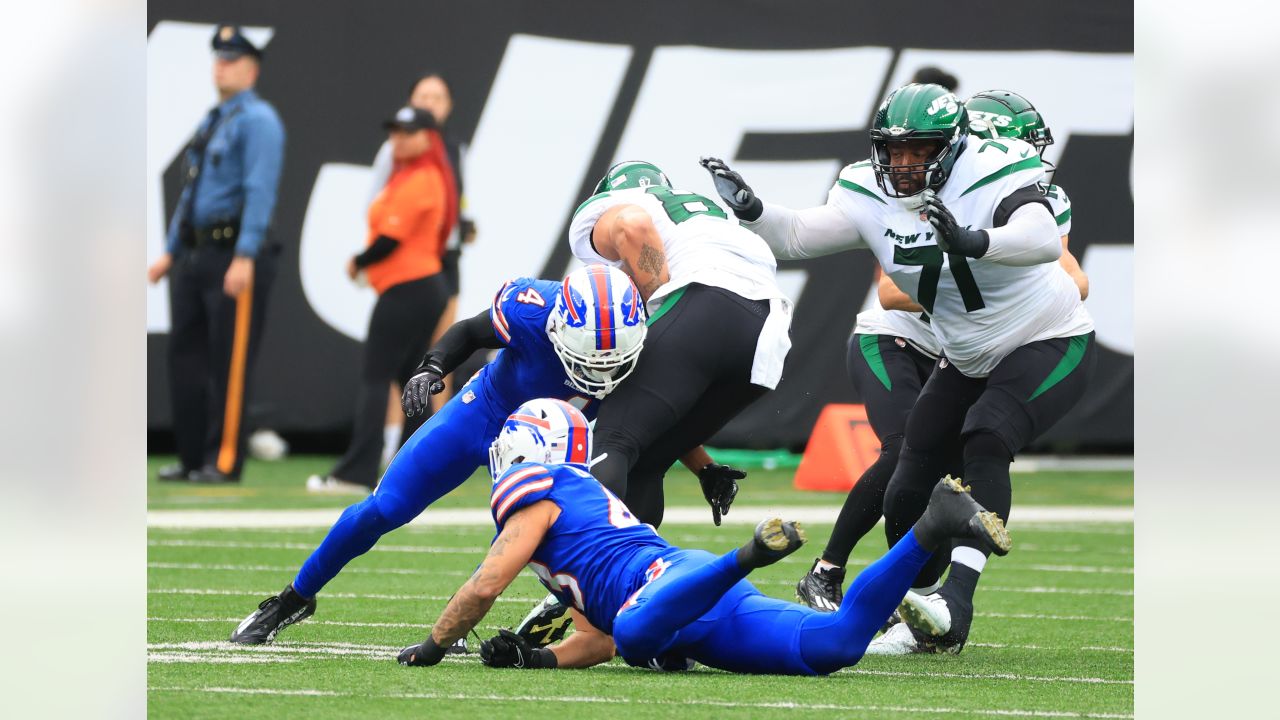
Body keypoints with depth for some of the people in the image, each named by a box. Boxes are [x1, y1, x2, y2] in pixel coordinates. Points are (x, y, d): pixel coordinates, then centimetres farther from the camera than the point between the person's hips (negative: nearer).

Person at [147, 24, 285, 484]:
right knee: (185, 355, 9)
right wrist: (171, 252, 21)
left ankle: (223, 460, -4)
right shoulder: (210, 122, 19)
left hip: (233, 253, -9)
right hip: (193, 255, 9)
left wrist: (244, 257, -24)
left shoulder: (257, 120, -9)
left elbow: (260, 190, -18)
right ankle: (192, 458, 14)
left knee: (228, 361, -7)